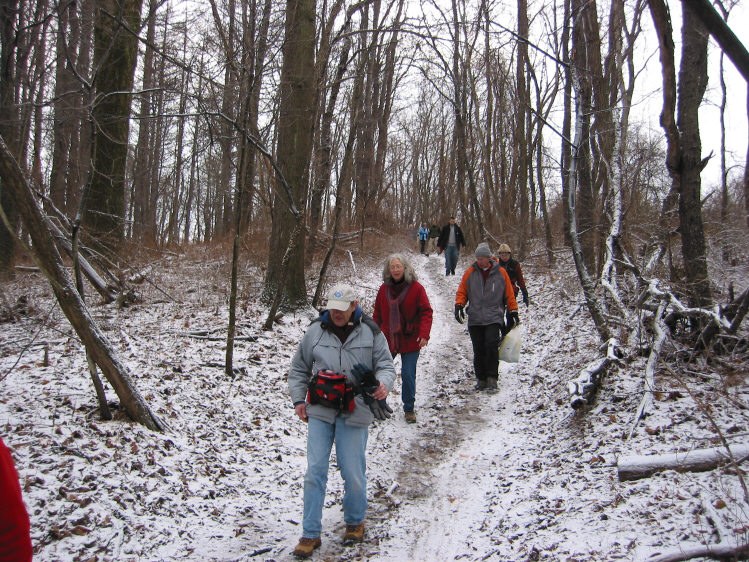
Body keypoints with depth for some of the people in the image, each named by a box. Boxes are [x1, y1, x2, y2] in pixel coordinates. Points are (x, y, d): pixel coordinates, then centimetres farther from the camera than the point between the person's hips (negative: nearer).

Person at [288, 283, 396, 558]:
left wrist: (383, 383, -18)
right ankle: (310, 534, 10)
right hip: (319, 412, 2)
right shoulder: (315, 332, 2)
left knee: (353, 473, 5)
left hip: (354, 413, -1)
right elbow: (299, 368, 13)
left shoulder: (370, 333, -2)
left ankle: (355, 522, 31)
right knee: (315, 472, 1)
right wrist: (298, 399, 6)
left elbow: (386, 364, 4)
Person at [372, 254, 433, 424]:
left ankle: (409, 409, 17)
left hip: (410, 340, -3)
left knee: (408, 375, 0)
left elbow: (426, 312, -8)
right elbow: (377, 315, 10)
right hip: (387, 340, 3)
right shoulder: (384, 289, 3)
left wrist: (424, 334, -18)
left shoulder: (416, 288, -7)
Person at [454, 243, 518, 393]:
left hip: (494, 318, -2)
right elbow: (462, 291, 10)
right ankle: (481, 379, 14)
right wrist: (459, 305, -5)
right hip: (475, 319, 2)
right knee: (478, 350, 4)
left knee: (491, 346, -16)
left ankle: (492, 379, -10)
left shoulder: (500, 273, 4)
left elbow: (509, 294, 11)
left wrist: (513, 311, 9)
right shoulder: (470, 272, 6)